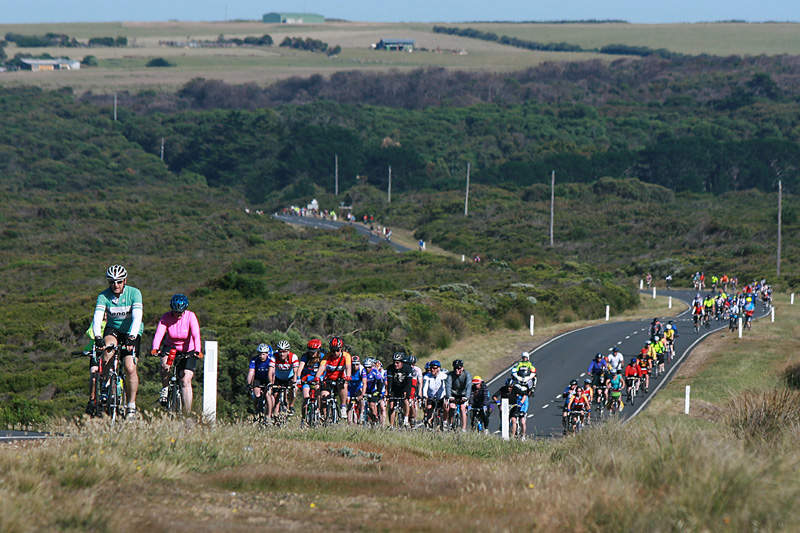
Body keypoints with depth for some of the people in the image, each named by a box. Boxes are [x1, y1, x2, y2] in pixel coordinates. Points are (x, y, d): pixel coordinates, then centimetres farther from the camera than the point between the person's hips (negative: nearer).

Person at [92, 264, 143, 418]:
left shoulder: (134, 293, -17)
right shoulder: (104, 296, -13)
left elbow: (137, 317, -27)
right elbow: (97, 317, -25)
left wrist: (131, 337, -42)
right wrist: (97, 337, -42)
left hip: (131, 331, -1)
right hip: (113, 330, 1)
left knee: (130, 368, -16)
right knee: (108, 348, -34)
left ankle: (131, 405, -5)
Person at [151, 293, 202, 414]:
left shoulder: (190, 317, -17)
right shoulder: (166, 318, -15)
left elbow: (196, 335, -28)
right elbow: (159, 334, -28)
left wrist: (197, 351, -44)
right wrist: (155, 349, -47)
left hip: (187, 350, -1)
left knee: (186, 380, -13)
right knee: (165, 364, -33)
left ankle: (188, 414, -9)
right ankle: (164, 389, -7)